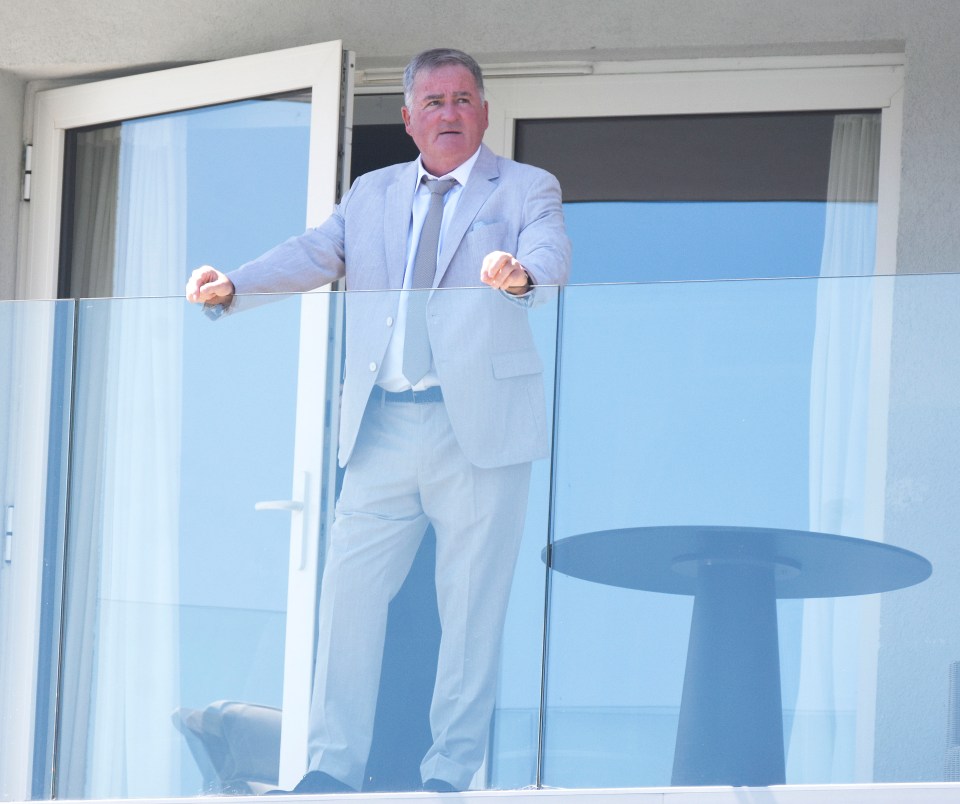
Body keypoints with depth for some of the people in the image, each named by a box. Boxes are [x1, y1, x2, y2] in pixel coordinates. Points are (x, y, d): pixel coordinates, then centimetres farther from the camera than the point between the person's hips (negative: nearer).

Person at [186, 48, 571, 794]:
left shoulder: (525, 188, 5)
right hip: (382, 428, 4)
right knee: (350, 589, 2)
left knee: (473, 605, 1)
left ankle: (450, 774, 11)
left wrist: (521, 272, -38)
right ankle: (334, 767, 11)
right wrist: (232, 285, -15)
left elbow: (551, 253, -13)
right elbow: (312, 255, 4)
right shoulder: (372, 194, 16)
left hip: (480, 426, -3)